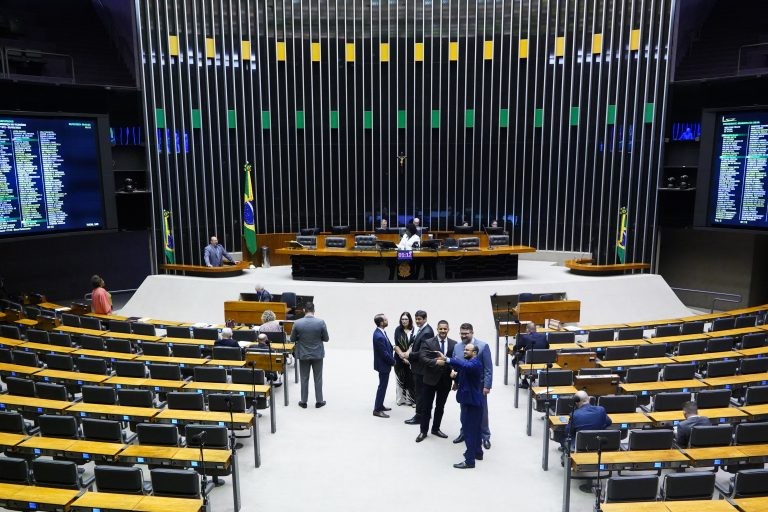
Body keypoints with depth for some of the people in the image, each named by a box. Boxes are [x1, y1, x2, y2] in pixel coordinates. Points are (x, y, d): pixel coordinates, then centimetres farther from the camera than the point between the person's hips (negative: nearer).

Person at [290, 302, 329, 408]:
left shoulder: (297, 323, -13)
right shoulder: (321, 322, -14)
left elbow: (292, 339, -2)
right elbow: (326, 338, -5)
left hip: (303, 355, 0)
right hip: (317, 354, 0)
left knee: (304, 379, 12)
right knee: (318, 379, 12)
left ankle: (304, 402, 20)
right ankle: (319, 401, 20)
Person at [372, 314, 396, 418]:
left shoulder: (381, 332, 2)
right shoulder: (379, 336, -29)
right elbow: (384, 353, -24)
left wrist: (392, 359, 4)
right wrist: (393, 362, -10)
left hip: (385, 363, 10)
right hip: (383, 365, -10)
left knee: (383, 386, 20)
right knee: (382, 387, 1)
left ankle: (380, 405, 34)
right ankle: (377, 410, 11)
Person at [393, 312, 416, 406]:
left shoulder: (413, 330, -2)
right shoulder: (398, 330, -1)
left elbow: (413, 344, -5)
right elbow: (396, 345, -3)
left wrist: (407, 353, -17)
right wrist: (402, 355, -10)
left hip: (410, 358, 0)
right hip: (400, 358, 0)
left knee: (411, 379, -1)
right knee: (400, 378, 5)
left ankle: (411, 399, 8)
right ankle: (400, 399, 15)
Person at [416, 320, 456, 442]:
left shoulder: (454, 344, 0)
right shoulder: (428, 343, -8)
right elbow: (423, 358, -18)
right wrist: (436, 362, -30)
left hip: (445, 380, 3)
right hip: (430, 379, -3)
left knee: (440, 407, 17)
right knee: (427, 407, 7)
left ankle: (436, 429, 34)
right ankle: (423, 431, 22)